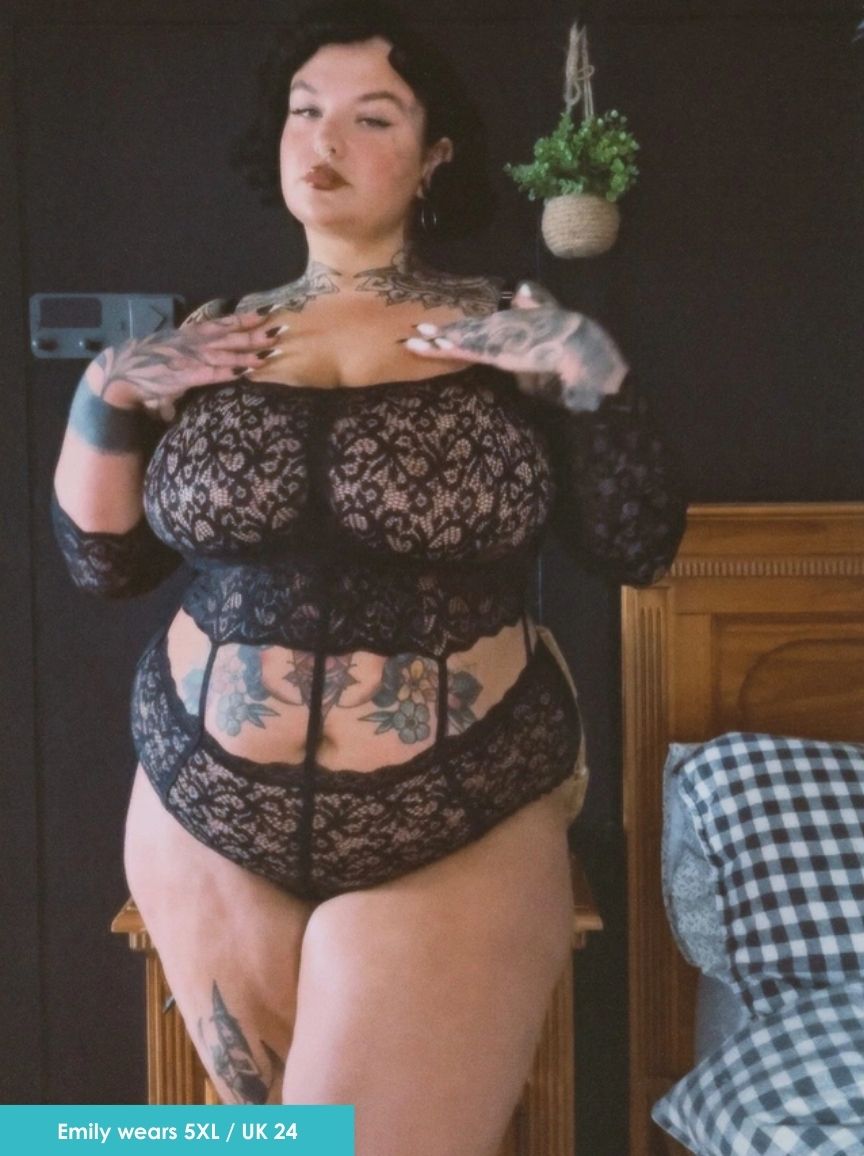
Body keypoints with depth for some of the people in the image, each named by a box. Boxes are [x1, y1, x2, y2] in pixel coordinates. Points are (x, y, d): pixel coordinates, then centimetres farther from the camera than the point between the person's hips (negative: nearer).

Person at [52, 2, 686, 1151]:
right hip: (210, 816, 4)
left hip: (459, 828, -3)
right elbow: (104, 562, 7)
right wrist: (103, 392, -6)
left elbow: (638, 547, -5)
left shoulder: (508, 335, -3)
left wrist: (595, 373, -17)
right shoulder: (207, 343, 4)